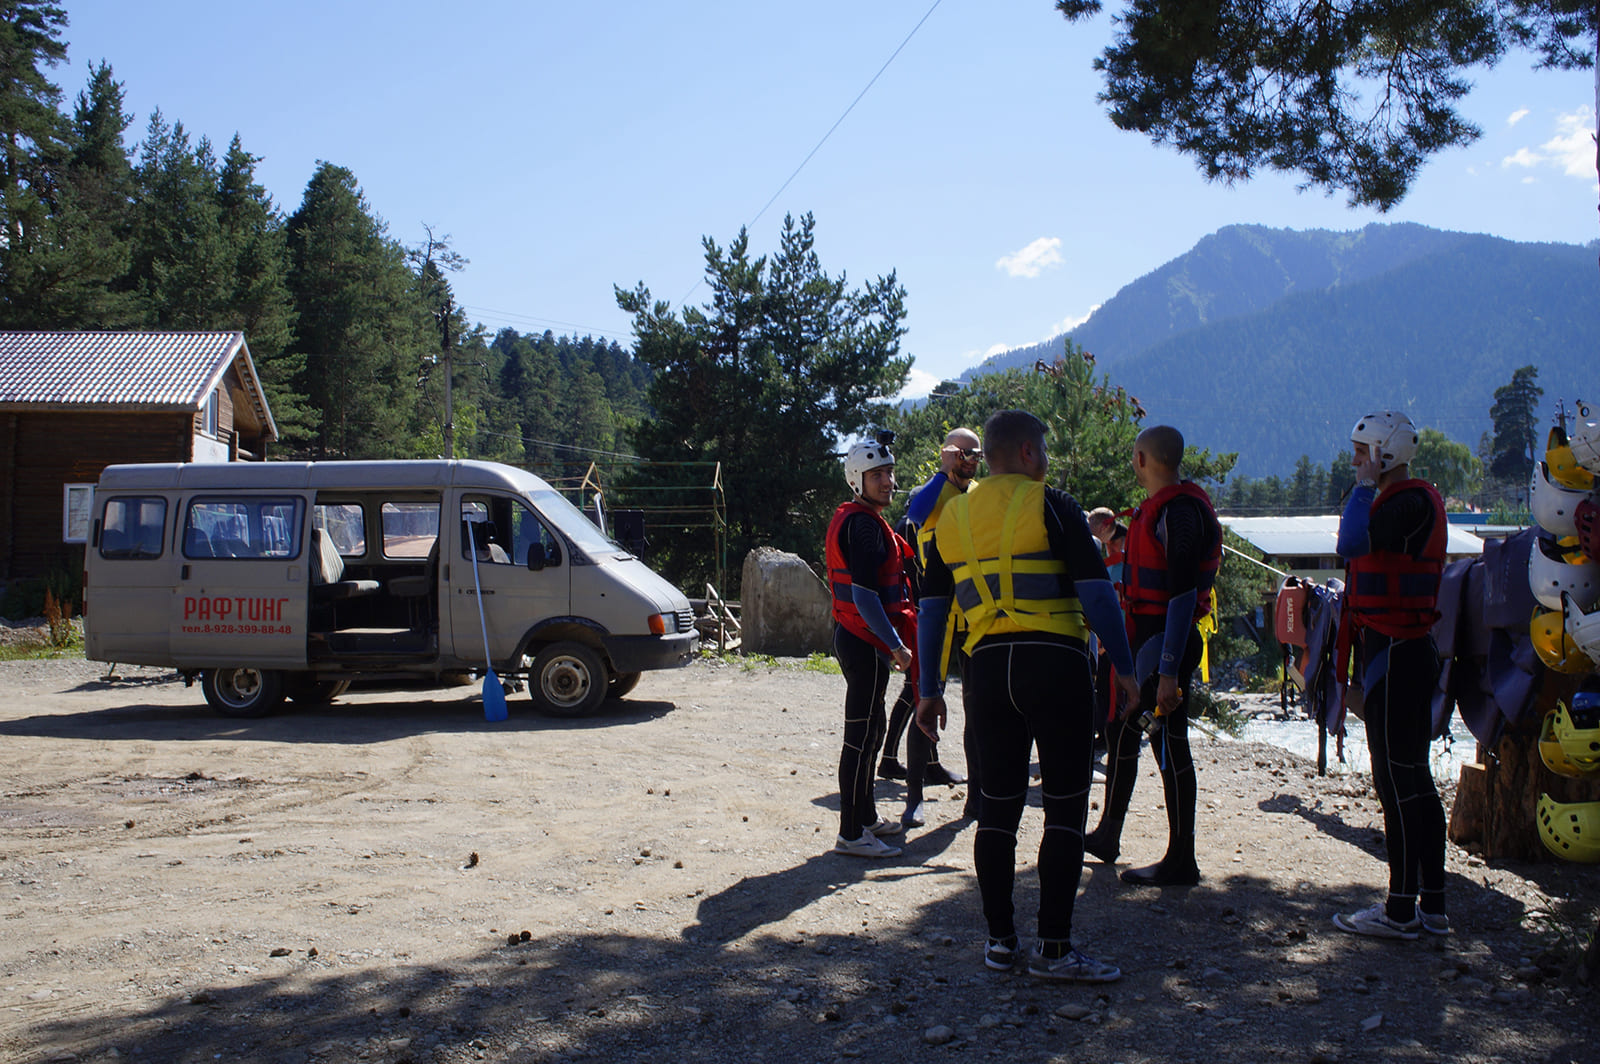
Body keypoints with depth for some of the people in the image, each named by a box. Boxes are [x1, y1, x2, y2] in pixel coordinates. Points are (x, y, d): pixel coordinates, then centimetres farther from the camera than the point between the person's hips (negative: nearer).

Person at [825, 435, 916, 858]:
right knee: (861, 737, -6)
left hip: (857, 638, 11)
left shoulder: (851, 518, 17)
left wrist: (892, 641, 22)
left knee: (870, 731, 19)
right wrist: (896, 645, -21)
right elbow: (864, 595, -23)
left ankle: (866, 817, 30)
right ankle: (851, 834, -2)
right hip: (866, 643, -11)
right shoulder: (863, 523, -16)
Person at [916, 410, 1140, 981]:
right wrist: (1126, 670, -2)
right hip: (1055, 661, -5)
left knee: (997, 805, 11)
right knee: (1065, 806, 2)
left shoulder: (952, 516, 12)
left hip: (987, 666, 5)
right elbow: (1097, 592, -9)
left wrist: (929, 689, 16)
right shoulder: (1052, 506, -4)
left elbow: (930, 608, 12)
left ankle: (999, 938, 16)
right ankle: (1053, 946, 2)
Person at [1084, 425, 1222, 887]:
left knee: (1168, 742, -4)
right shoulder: (1153, 507, 13)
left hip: (1167, 638, -10)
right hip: (1142, 635, 10)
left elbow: (1183, 593, -23)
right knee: (1121, 728, 18)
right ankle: (1107, 836, 31)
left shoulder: (1180, 510, -18)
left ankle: (1181, 862, 6)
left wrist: (1169, 671, -26)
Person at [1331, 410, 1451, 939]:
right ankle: (1431, 904, 18)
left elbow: (1351, 543, -24)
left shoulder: (1410, 502, -13)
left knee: (1397, 779, -6)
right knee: (1413, 779, 12)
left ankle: (1401, 910, -1)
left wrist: (1364, 486, -14)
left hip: (1395, 652, -11)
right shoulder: (1406, 500, 18)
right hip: (1403, 651, 11)